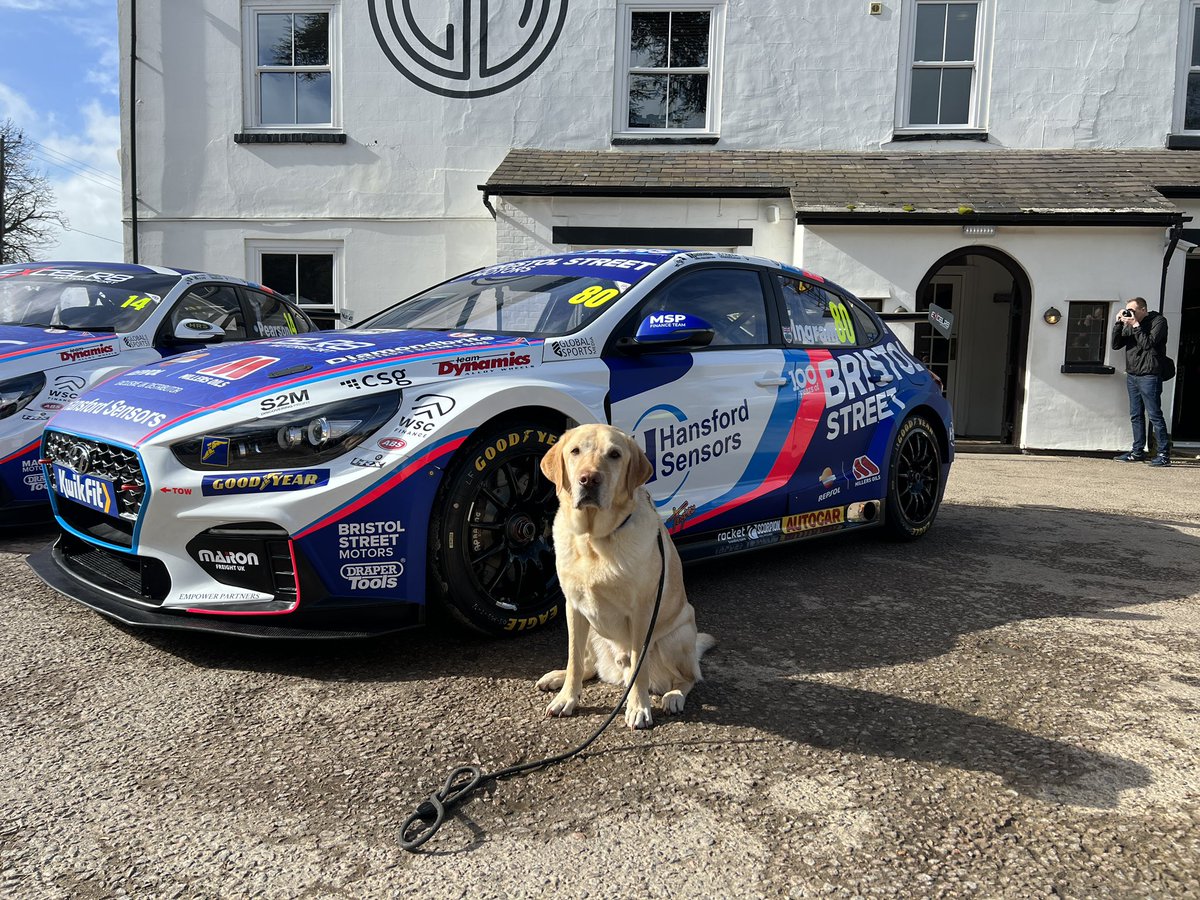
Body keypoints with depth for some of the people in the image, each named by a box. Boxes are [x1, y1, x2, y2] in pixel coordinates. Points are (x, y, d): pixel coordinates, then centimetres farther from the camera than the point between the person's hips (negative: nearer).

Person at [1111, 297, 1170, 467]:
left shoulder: (1158, 321, -5)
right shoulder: (1130, 324, 13)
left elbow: (1148, 343, -17)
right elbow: (1116, 345, 6)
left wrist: (1136, 325, -16)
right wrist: (1118, 324, -3)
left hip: (1149, 376, -7)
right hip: (1132, 375, 7)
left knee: (1155, 415, -6)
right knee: (1136, 416, 10)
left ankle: (1164, 454, -3)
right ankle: (1138, 451, 17)